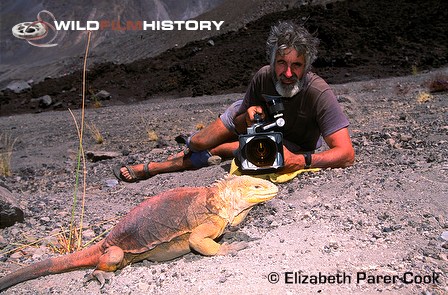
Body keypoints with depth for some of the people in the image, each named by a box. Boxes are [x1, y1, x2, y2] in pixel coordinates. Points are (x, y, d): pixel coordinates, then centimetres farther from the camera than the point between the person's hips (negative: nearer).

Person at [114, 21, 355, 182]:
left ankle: (156, 167, 3)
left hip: (294, 145, -3)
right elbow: (239, 123, -14)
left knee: (220, 149, -25)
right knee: (198, 143, -11)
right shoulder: (263, 77, -27)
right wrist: (248, 116, -38)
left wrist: (300, 161, -56)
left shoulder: (319, 93, -38)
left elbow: (346, 154, -41)